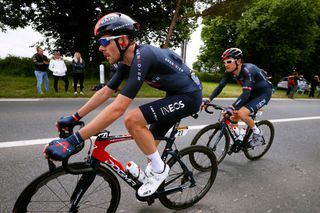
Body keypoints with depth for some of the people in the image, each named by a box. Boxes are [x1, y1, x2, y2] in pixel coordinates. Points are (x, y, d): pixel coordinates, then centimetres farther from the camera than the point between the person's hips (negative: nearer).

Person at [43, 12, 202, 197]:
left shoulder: (142, 57, -29)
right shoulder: (127, 61, 0)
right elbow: (105, 92, 6)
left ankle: (159, 169, -3)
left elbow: (117, 109, -35)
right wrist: (74, 117, 7)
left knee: (133, 119, -24)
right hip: (176, 95, 9)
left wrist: (72, 141, -32)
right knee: (148, 143, 12)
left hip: (189, 96, -9)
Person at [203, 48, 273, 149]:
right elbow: (220, 86, -12)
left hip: (264, 92, -7)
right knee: (233, 115, -1)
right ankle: (234, 141, 16)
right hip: (252, 92, 7)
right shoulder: (229, 72, -12)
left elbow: (246, 93, -42)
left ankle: (258, 134, -1)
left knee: (242, 113, -26)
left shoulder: (247, 70, -32)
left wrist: (231, 108, -54)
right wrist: (208, 100, -25)